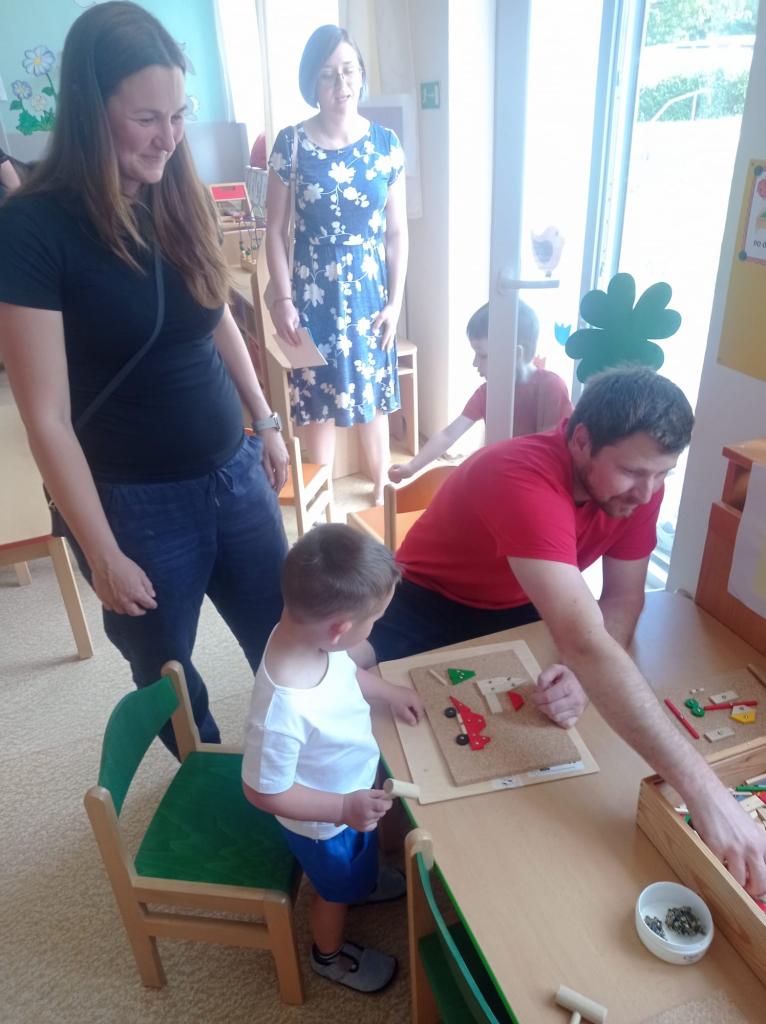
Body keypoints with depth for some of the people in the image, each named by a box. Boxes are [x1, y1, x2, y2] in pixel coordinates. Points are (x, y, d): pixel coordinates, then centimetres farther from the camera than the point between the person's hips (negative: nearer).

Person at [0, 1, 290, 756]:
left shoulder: (179, 198, 2)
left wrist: (265, 424, 17)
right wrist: (102, 554, -13)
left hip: (234, 474, 5)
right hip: (136, 502, -4)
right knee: (166, 676, 18)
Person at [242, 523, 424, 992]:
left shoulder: (307, 630, -25)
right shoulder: (284, 710, -47)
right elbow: (265, 792, -30)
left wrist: (391, 692, -1)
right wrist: (344, 808, -30)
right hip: (324, 820, -6)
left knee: (361, 853, 37)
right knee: (335, 888, 26)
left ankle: (363, 881, 70)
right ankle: (331, 954, 57)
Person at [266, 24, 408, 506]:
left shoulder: (385, 142, -1)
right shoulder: (292, 143, -5)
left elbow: (398, 232, 1)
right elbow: (275, 229, -2)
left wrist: (395, 302, -4)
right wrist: (283, 299, -8)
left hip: (370, 294, 1)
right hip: (313, 295, -1)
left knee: (373, 396, 10)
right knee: (318, 400, 8)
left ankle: (381, 491, 30)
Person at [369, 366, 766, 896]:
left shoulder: (636, 483, -19)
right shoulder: (524, 480, -42)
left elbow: (624, 597, -11)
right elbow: (583, 642, -51)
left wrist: (585, 670, -34)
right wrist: (702, 788, -54)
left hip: (519, 612, 5)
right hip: (430, 612, -5)